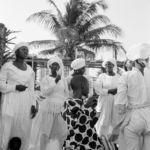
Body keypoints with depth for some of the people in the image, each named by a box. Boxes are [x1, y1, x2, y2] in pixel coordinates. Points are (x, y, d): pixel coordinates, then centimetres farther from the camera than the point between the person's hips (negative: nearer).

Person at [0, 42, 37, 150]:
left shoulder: (30, 70, 11)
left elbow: (31, 89, 12)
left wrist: (33, 105, 2)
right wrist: (15, 87, -14)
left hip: (25, 104, 4)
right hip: (11, 103, -4)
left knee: (24, 132, 3)